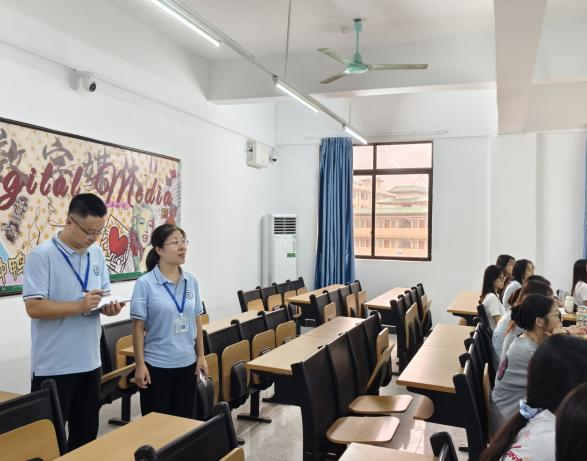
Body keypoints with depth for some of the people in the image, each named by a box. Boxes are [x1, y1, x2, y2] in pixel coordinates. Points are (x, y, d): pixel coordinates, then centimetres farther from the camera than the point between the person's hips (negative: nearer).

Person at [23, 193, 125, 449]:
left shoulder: (97, 253, 6)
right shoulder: (41, 256, -14)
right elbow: (34, 307, -20)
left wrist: (109, 306, -8)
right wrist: (80, 306, -28)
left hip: (89, 361, 6)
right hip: (53, 366, -6)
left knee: (86, 433, 18)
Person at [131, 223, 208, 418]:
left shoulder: (191, 281, 3)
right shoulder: (145, 283, -11)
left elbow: (196, 321, 9)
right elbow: (138, 327, -9)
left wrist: (201, 356, 8)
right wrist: (140, 365, -10)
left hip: (187, 363, 5)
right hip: (157, 365, -4)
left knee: (185, 420, 15)